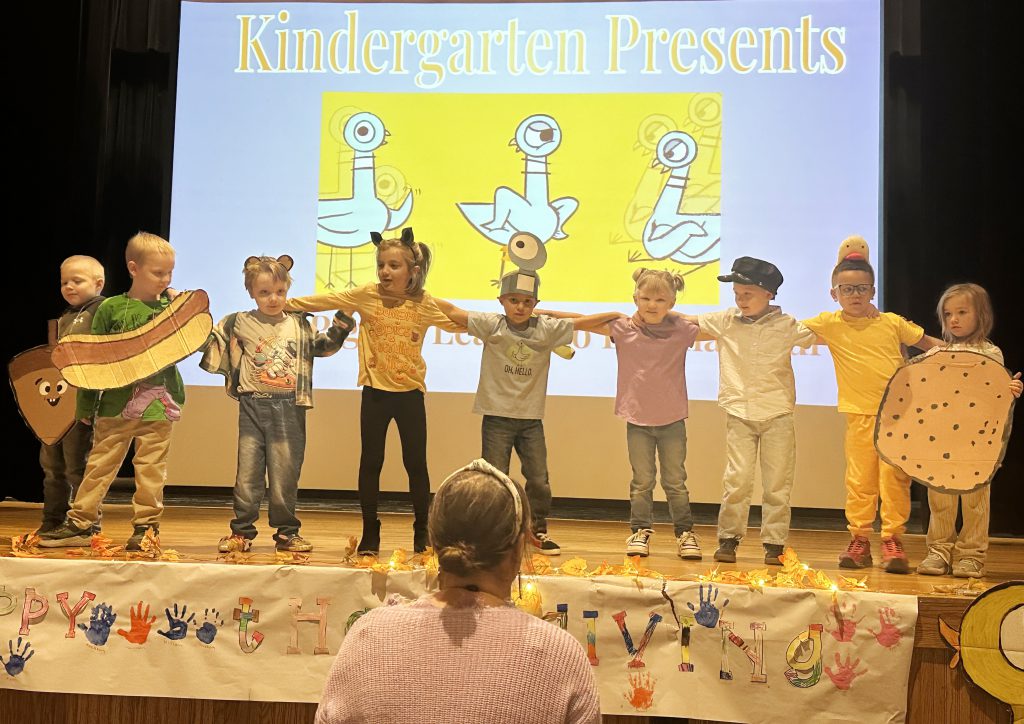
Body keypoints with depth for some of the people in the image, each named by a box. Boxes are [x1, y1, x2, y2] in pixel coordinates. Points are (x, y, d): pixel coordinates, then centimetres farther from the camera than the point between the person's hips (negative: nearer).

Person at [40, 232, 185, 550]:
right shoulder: (110, 308, 1)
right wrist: (86, 404, 6)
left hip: (158, 404, 0)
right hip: (116, 402, 1)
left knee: (150, 470, 4)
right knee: (100, 464, 8)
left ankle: (146, 525, 15)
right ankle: (79, 524, 16)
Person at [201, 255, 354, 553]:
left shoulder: (299, 324, 8)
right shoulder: (238, 323, 5)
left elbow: (319, 347, 17)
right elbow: (213, 344, 12)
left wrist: (338, 332, 1)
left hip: (288, 408, 0)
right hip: (252, 405, 0)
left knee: (285, 473, 5)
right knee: (247, 470, 3)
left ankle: (286, 532, 16)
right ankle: (242, 531, 13)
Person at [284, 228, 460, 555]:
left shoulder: (424, 304, -5)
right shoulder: (366, 295, -4)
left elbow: (458, 322, 1)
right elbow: (326, 301, -1)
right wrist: (288, 304, -1)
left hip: (410, 393, -1)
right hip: (375, 392, 1)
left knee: (416, 463, 5)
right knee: (370, 462, 7)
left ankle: (422, 531, 21)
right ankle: (370, 532, 20)